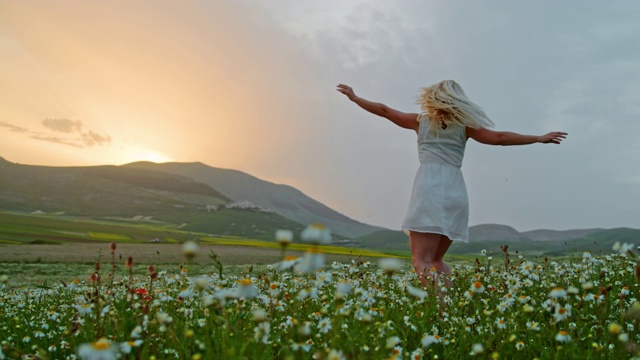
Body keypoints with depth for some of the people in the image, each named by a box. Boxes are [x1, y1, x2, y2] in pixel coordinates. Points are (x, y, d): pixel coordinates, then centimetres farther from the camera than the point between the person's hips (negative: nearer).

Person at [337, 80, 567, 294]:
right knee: (435, 259, 18)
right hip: (456, 193, 4)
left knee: (422, 260, -12)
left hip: (429, 189, -4)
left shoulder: (421, 121, 14)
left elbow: (384, 111, 22)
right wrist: (540, 138, 14)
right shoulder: (464, 126, 16)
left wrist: (354, 97, 34)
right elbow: (499, 138, 7)